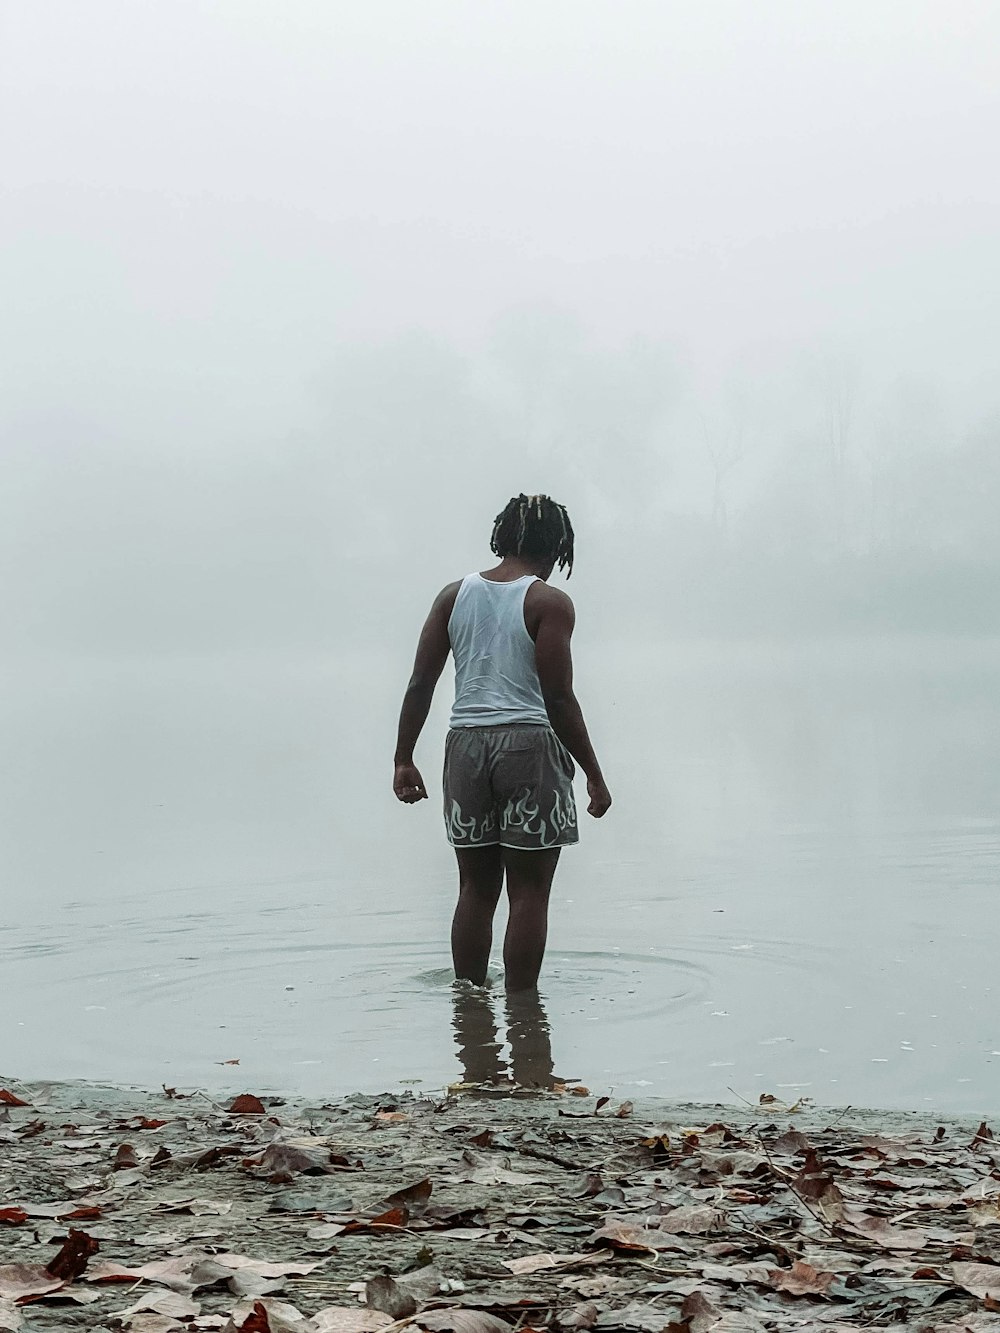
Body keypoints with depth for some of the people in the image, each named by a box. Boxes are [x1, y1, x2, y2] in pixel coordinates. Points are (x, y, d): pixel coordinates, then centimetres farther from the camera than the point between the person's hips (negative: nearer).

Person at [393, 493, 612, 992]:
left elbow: (420, 684, 6)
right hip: (528, 744, -5)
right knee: (529, 892, 3)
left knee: (476, 888, 14)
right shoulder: (549, 602, -5)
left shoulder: (454, 595, 9)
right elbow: (559, 699, -9)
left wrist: (404, 759, 12)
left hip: (466, 745, 5)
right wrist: (594, 775, -3)